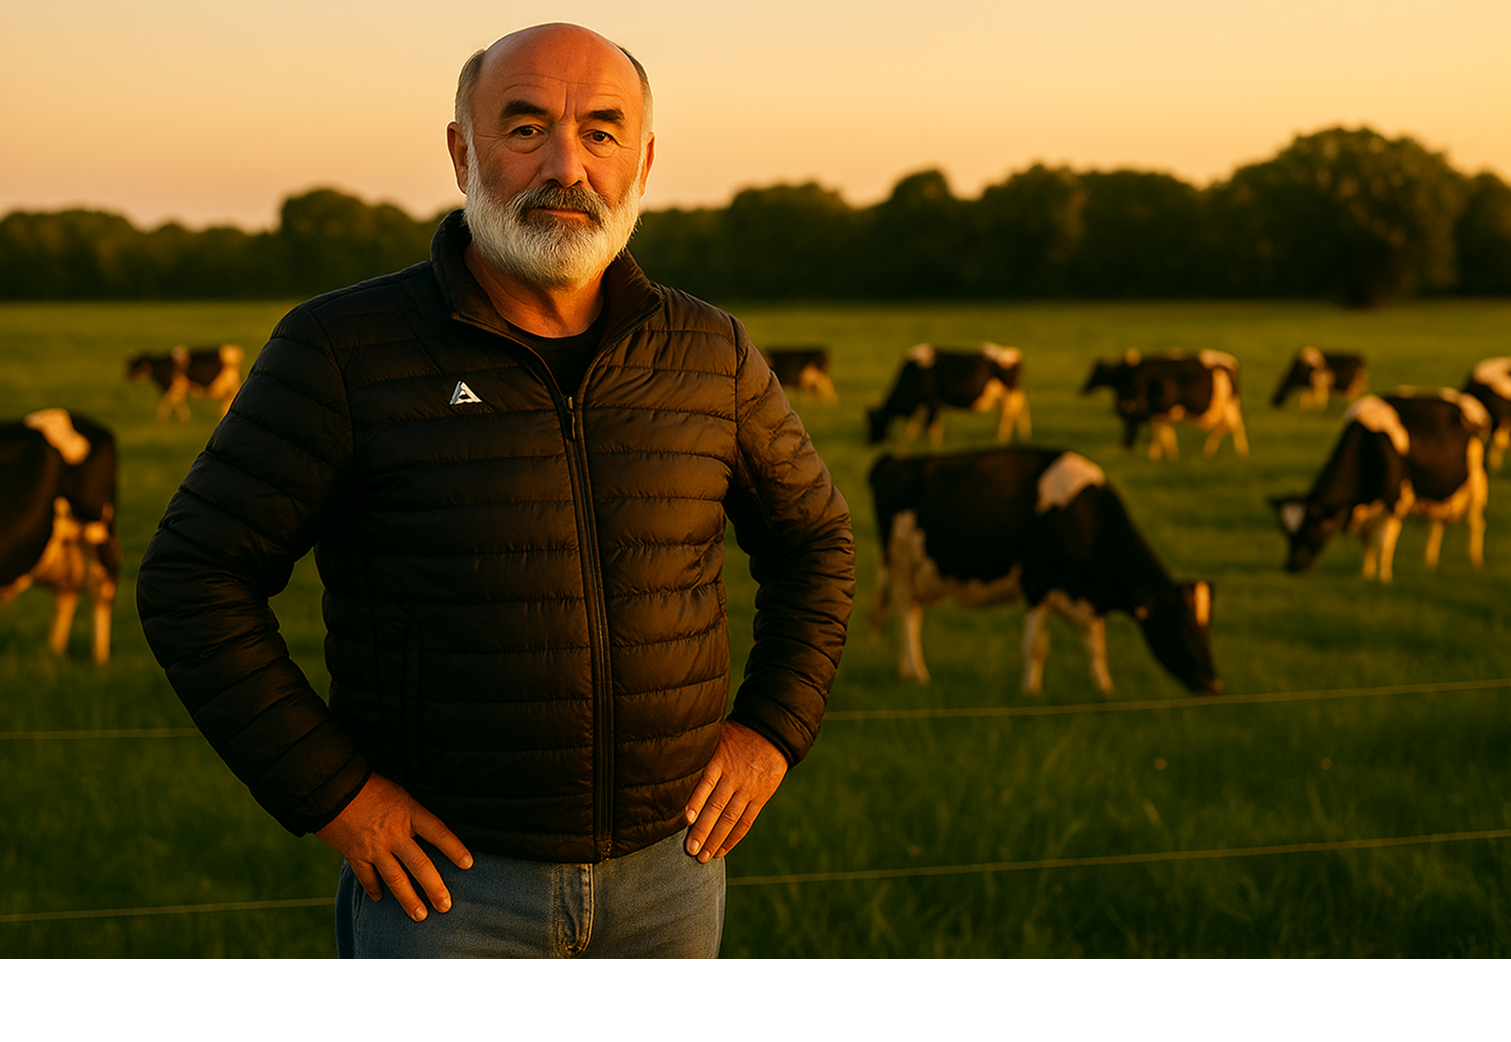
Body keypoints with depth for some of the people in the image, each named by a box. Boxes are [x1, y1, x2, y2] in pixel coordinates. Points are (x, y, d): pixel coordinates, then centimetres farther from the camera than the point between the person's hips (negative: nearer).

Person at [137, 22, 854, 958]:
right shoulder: (345, 349, -10)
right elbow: (193, 580, -8)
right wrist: (330, 792, -12)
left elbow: (814, 536, 16)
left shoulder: (709, 354, 1)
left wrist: (772, 730, 4)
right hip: (444, 870, -3)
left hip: (668, 869, 4)